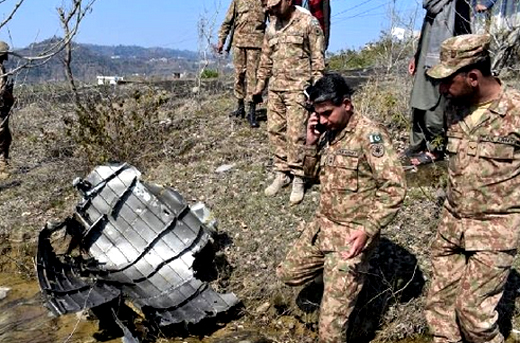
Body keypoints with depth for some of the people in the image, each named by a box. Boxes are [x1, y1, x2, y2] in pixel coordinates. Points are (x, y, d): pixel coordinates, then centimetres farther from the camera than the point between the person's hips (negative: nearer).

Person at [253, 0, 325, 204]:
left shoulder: (309, 23, -5)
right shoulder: (272, 26, 13)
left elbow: (317, 59, -7)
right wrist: (260, 84, 19)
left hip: (297, 88, -6)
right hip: (275, 87, 6)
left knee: (296, 134, -6)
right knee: (275, 131, 7)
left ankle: (298, 179, 5)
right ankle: (282, 174, 19)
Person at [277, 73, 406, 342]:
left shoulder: (369, 134, -19)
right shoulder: (329, 132, 5)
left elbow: (394, 187, -22)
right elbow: (312, 173, 15)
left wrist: (368, 229, -30)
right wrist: (311, 143, -3)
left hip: (352, 234, -8)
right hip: (322, 225, 8)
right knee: (288, 274, 21)